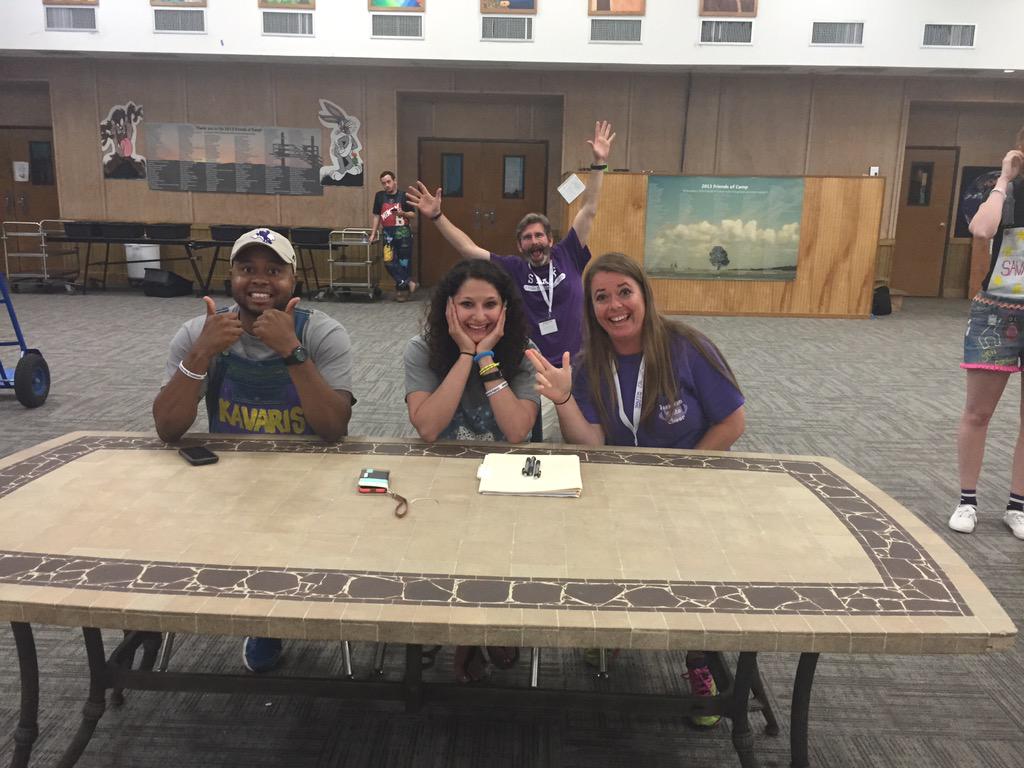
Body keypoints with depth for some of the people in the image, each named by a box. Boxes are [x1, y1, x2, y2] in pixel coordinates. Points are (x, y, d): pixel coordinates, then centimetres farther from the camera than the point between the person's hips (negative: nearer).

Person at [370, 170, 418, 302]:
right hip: (388, 233, 2)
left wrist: (403, 213, -15)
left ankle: (401, 288, 12)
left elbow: (413, 214, 5)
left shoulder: (404, 196, 0)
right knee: (389, 261, -11)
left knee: (404, 262, 0)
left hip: (403, 233, -2)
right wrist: (373, 234, 9)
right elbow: (377, 216, 13)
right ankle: (408, 283, -4)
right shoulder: (379, 196, 8)